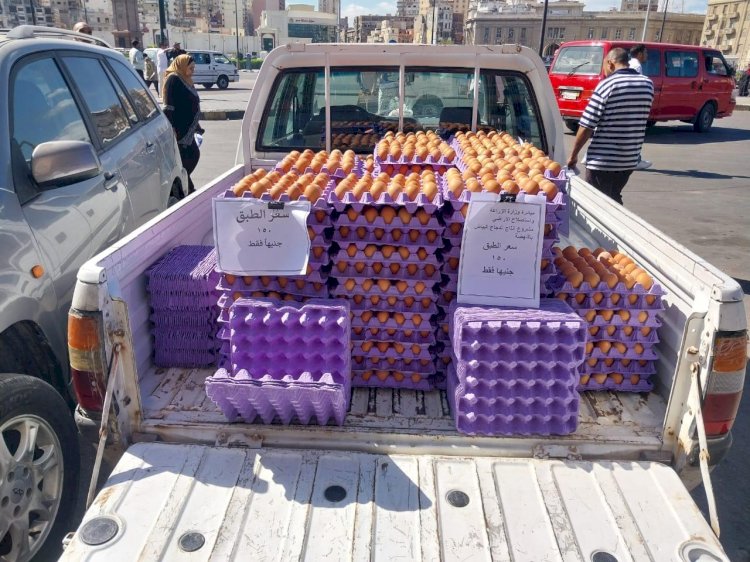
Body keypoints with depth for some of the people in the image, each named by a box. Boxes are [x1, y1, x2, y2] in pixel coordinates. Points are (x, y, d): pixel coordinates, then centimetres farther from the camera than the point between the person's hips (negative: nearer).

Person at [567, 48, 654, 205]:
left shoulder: (607, 84, -13)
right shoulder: (647, 84, 4)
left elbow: (586, 127, -13)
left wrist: (573, 155, -3)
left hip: (602, 161, -6)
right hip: (629, 160, 6)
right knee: (614, 200, 22)